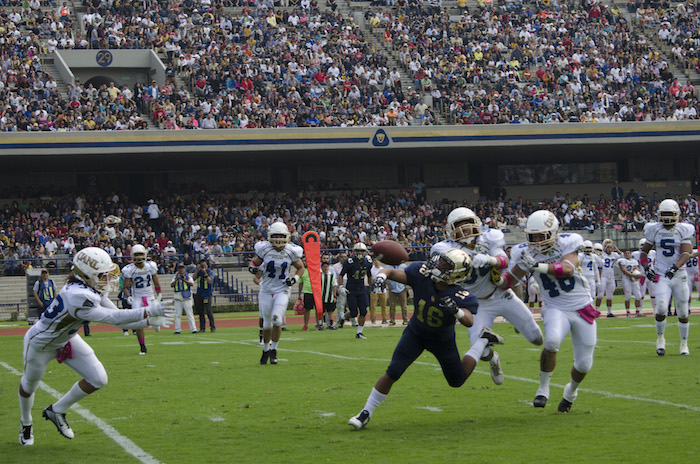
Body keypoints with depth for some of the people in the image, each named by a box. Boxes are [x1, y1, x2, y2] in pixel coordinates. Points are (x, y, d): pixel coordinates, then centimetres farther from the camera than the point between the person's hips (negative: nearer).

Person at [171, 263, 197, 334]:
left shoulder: (188, 276, 9)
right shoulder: (175, 277, 14)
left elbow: (192, 284, -8)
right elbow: (171, 285, 1)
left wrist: (184, 280, -19)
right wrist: (177, 279, -13)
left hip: (186, 297, -2)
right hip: (177, 297, 2)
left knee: (189, 314, -6)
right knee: (178, 314, 1)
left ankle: (193, 329, -8)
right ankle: (177, 330, 4)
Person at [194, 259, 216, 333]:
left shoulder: (210, 272, -5)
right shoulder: (198, 271, 6)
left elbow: (210, 281, -20)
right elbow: (194, 278, -9)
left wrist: (205, 273, -28)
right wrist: (197, 269, -16)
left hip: (207, 294, -5)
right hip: (199, 294, 5)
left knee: (208, 311, -13)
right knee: (201, 312, 7)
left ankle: (212, 327, -5)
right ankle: (202, 328, 13)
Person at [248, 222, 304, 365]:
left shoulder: (291, 252, -3)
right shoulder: (264, 249, -4)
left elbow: (301, 267, 12)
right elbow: (254, 262, 10)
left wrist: (295, 278, -7)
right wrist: (252, 268, -14)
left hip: (282, 291, -1)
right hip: (266, 290, 1)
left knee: (277, 319, -19)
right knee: (267, 323, 7)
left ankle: (274, 350, -2)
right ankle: (265, 350, 29)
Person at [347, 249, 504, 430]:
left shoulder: (460, 297, -35)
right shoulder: (422, 274, -28)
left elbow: (469, 321, -49)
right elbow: (392, 272, -25)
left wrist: (457, 311, -69)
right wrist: (381, 275, -48)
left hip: (442, 340, -1)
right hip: (415, 333, 1)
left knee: (457, 380, 18)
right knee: (392, 373, -12)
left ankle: (484, 340, 34)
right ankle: (366, 413, 2)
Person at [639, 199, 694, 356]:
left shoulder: (684, 230, -3)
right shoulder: (654, 230, 3)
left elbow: (686, 253, -13)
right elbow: (644, 251, 14)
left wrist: (675, 267, -29)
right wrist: (646, 268, -2)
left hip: (679, 275, 0)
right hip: (661, 276, 0)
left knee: (683, 312, 6)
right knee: (661, 309, -17)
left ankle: (684, 343, 23)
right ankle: (660, 338, 8)